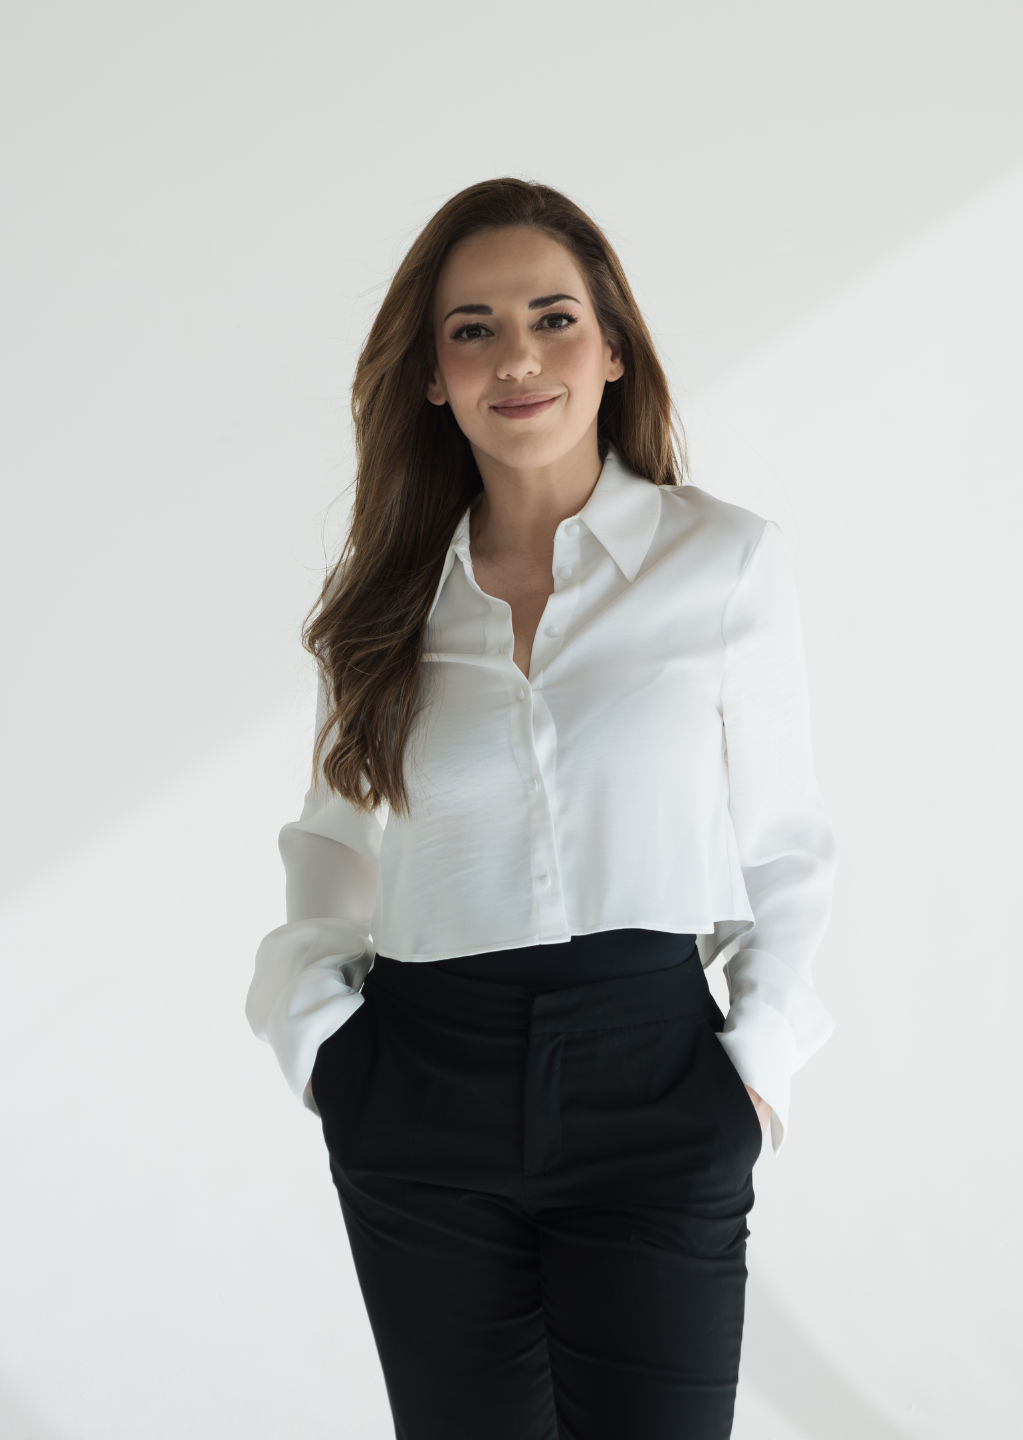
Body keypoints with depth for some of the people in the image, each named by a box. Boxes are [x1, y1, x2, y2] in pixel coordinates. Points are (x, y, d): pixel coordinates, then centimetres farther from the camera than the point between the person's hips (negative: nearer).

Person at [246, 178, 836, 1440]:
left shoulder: (727, 562, -2)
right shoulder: (389, 593, 6)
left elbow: (780, 845, 4)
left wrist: (759, 1055, -5)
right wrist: (312, 1025, 3)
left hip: (648, 1086, -2)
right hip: (421, 1097, 2)